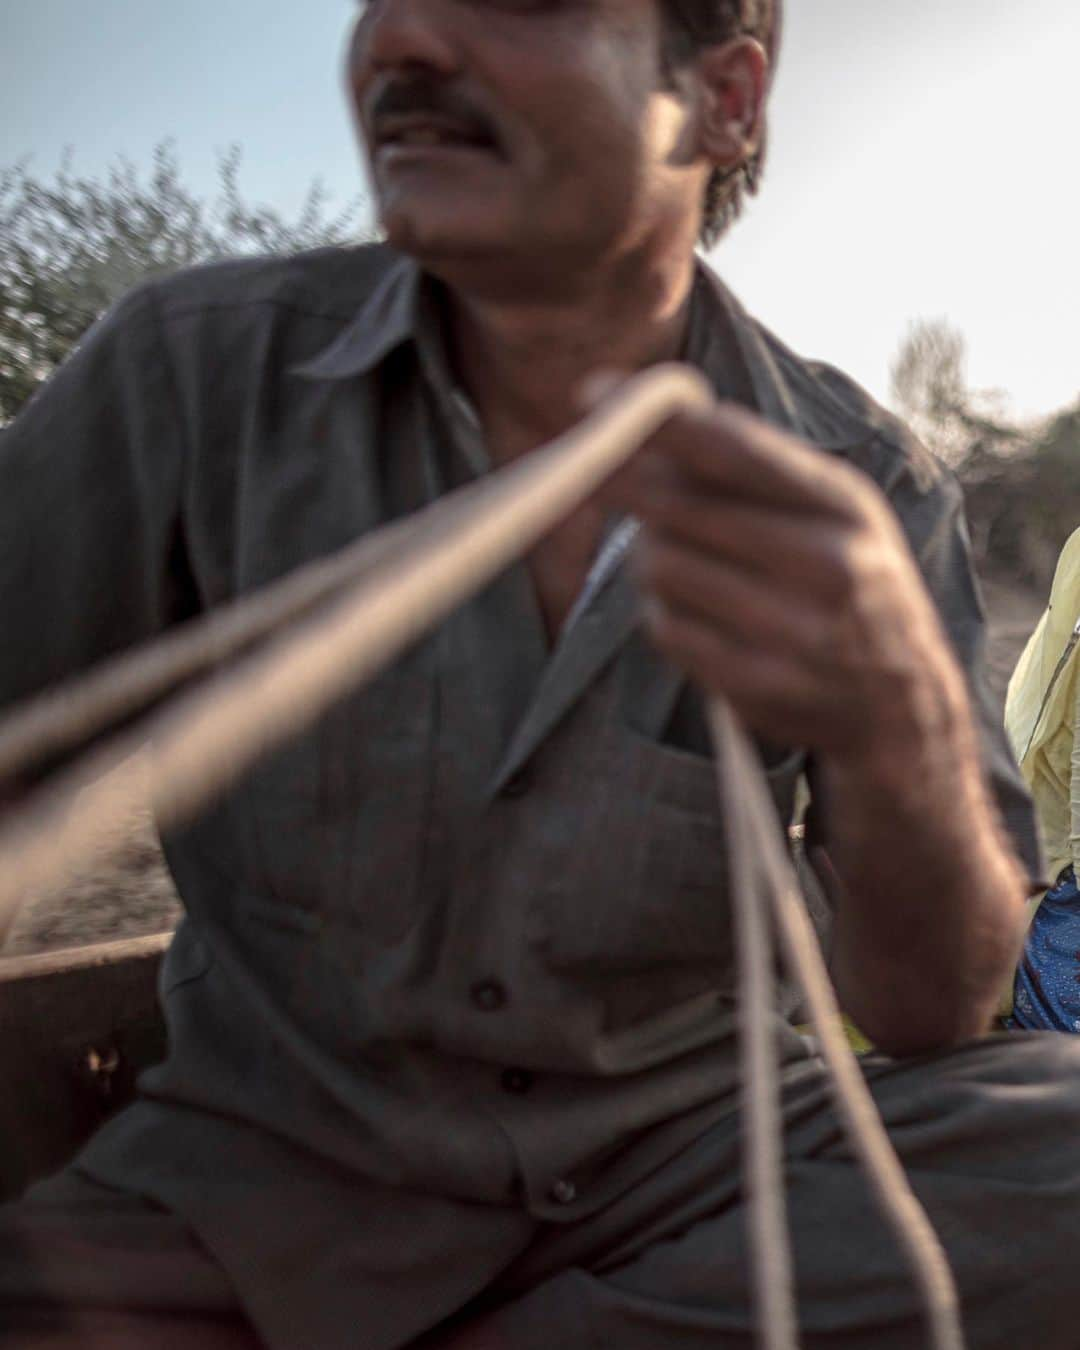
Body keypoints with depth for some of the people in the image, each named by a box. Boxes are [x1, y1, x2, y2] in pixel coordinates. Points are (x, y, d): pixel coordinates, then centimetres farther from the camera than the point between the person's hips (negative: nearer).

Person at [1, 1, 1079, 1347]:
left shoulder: (863, 489, -10)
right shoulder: (195, 368, -11)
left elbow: (930, 1006, -13)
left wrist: (900, 719, -34)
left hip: (692, 1144, 1)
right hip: (281, 1161, 0)